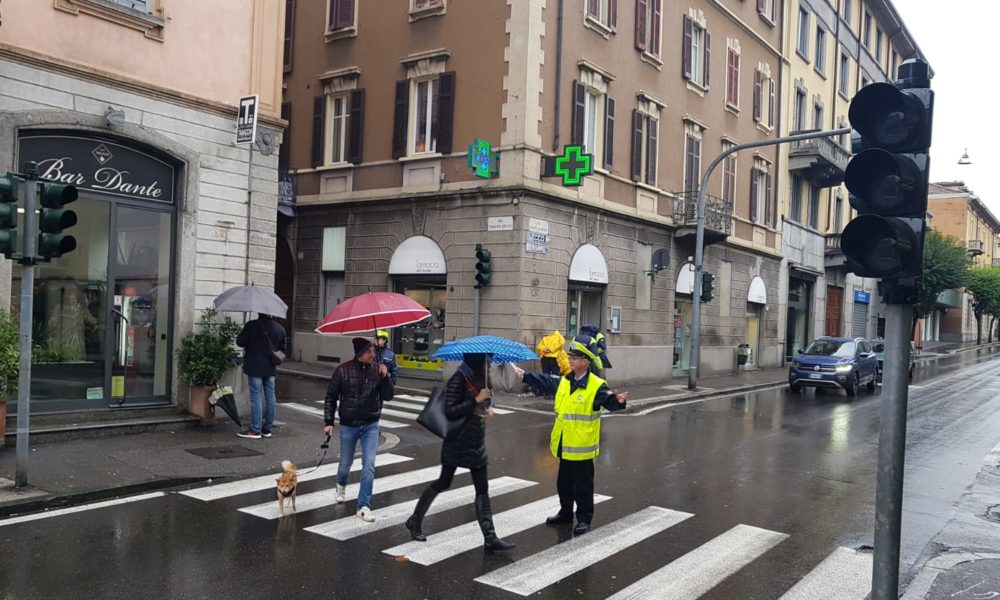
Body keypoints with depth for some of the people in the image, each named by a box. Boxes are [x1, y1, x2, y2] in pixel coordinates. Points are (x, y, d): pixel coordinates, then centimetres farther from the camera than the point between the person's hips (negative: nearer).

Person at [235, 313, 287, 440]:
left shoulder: (251, 325, -12)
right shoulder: (279, 328, 3)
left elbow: (240, 342, -10)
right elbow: (283, 348, 10)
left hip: (254, 367, -4)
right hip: (270, 368, 5)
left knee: (256, 397, -1)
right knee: (270, 397, 9)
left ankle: (255, 430, 1)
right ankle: (267, 429, 16)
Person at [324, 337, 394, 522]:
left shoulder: (377, 370, -5)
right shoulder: (343, 371, -9)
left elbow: (387, 396, -3)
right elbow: (331, 397, -1)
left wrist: (385, 377, -18)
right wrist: (329, 421, -3)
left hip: (371, 425, 1)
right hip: (348, 425, 0)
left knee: (369, 465, -8)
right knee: (345, 464, 15)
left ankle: (364, 506, 1)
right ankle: (341, 486, 49)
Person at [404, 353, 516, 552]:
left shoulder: (479, 378, 7)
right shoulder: (459, 379, -16)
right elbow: (450, 411, -22)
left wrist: (487, 408, 0)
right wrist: (476, 400, -24)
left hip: (476, 442, 7)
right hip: (457, 442, -7)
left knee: (482, 489, 3)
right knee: (443, 483, 6)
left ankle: (490, 538, 5)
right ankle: (415, 521, 27)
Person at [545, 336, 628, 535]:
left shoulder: (597, 386, -15)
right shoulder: (565, 381, 5)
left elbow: (609, 402, -28)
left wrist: (618, 401, -50)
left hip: (582, 446, -7)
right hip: (564, 445, 7)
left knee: (583, 486, 6)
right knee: (564, 483, 20)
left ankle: (584, 518, 19)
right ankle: (565, 513, 37)